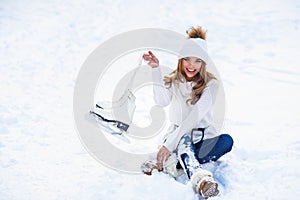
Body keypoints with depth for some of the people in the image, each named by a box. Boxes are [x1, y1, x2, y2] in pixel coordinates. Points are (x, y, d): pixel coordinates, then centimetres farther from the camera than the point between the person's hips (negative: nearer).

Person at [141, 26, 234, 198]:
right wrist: (156, 69, -22)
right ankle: (200, 179, -66)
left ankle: (171, 165, -41)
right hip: (177, 136, 1)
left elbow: (195, 115, -21)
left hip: (202, 137, 0)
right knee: (185, 140, -35)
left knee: (227, 140, -32)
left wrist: (169, 144, -32)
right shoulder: (173, 81, 6)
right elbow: (162, 101, -16)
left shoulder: (211, 83, -7)